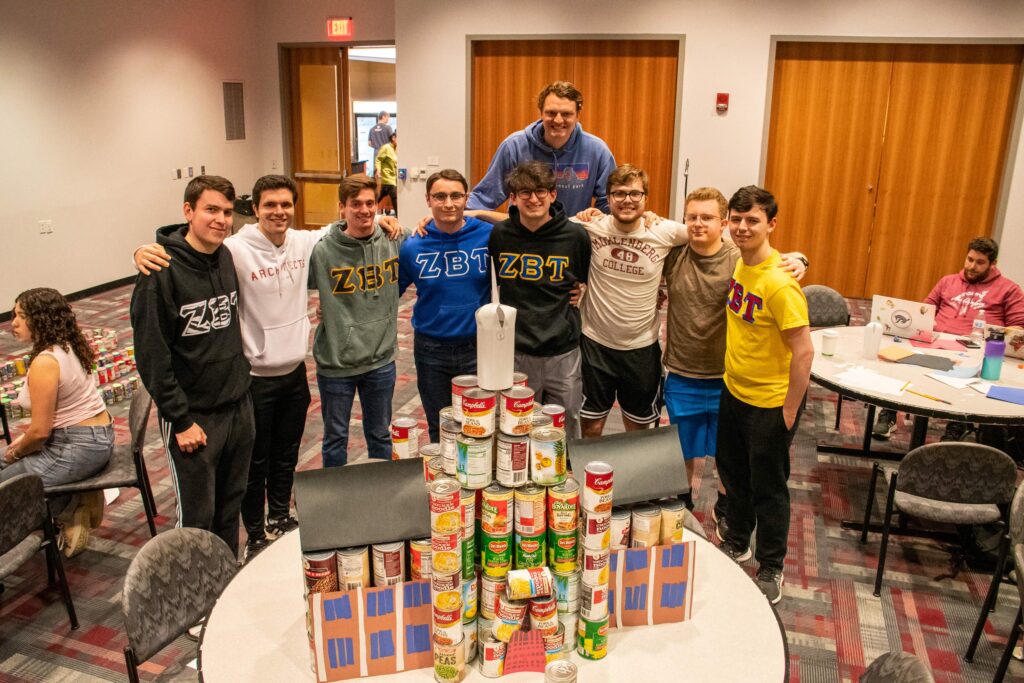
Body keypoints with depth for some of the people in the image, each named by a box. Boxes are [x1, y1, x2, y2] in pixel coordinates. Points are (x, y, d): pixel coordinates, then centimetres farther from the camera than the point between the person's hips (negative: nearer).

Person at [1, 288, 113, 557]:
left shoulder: (44, 363, -23)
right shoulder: (67, 348, 5)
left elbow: (40, 431, -19)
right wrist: (25, 439, 13)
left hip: (78, 447, -9)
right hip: (98, 437, 9)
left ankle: (70, 512, 8)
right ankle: (75, 502, 14)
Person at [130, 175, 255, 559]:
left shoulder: (227, 258, 3)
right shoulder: (161, 271, -16)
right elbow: (151, 355, -16)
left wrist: (240, 383, 12)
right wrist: (180, 420, -15)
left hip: (239, 407, 6)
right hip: (193, 415, -6)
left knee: (231, 506, 19)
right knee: (197, 516, 6)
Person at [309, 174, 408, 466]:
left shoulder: (394, 241, -5)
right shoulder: (322, 250, -14)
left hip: (381, 360, 2)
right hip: (335, 363, -2)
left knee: (380, 435, 20)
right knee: (336, 437, 16)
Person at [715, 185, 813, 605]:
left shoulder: (779, 284, -26)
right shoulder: (740, 265, -2)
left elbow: (803, 352, -24)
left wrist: (789, 411, -19)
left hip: (769, 403, -8)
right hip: (733, 391, 8)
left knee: (768, 489, 9)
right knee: (732, 472, 23)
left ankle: (770, 569, 29)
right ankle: (737, 543, 45)